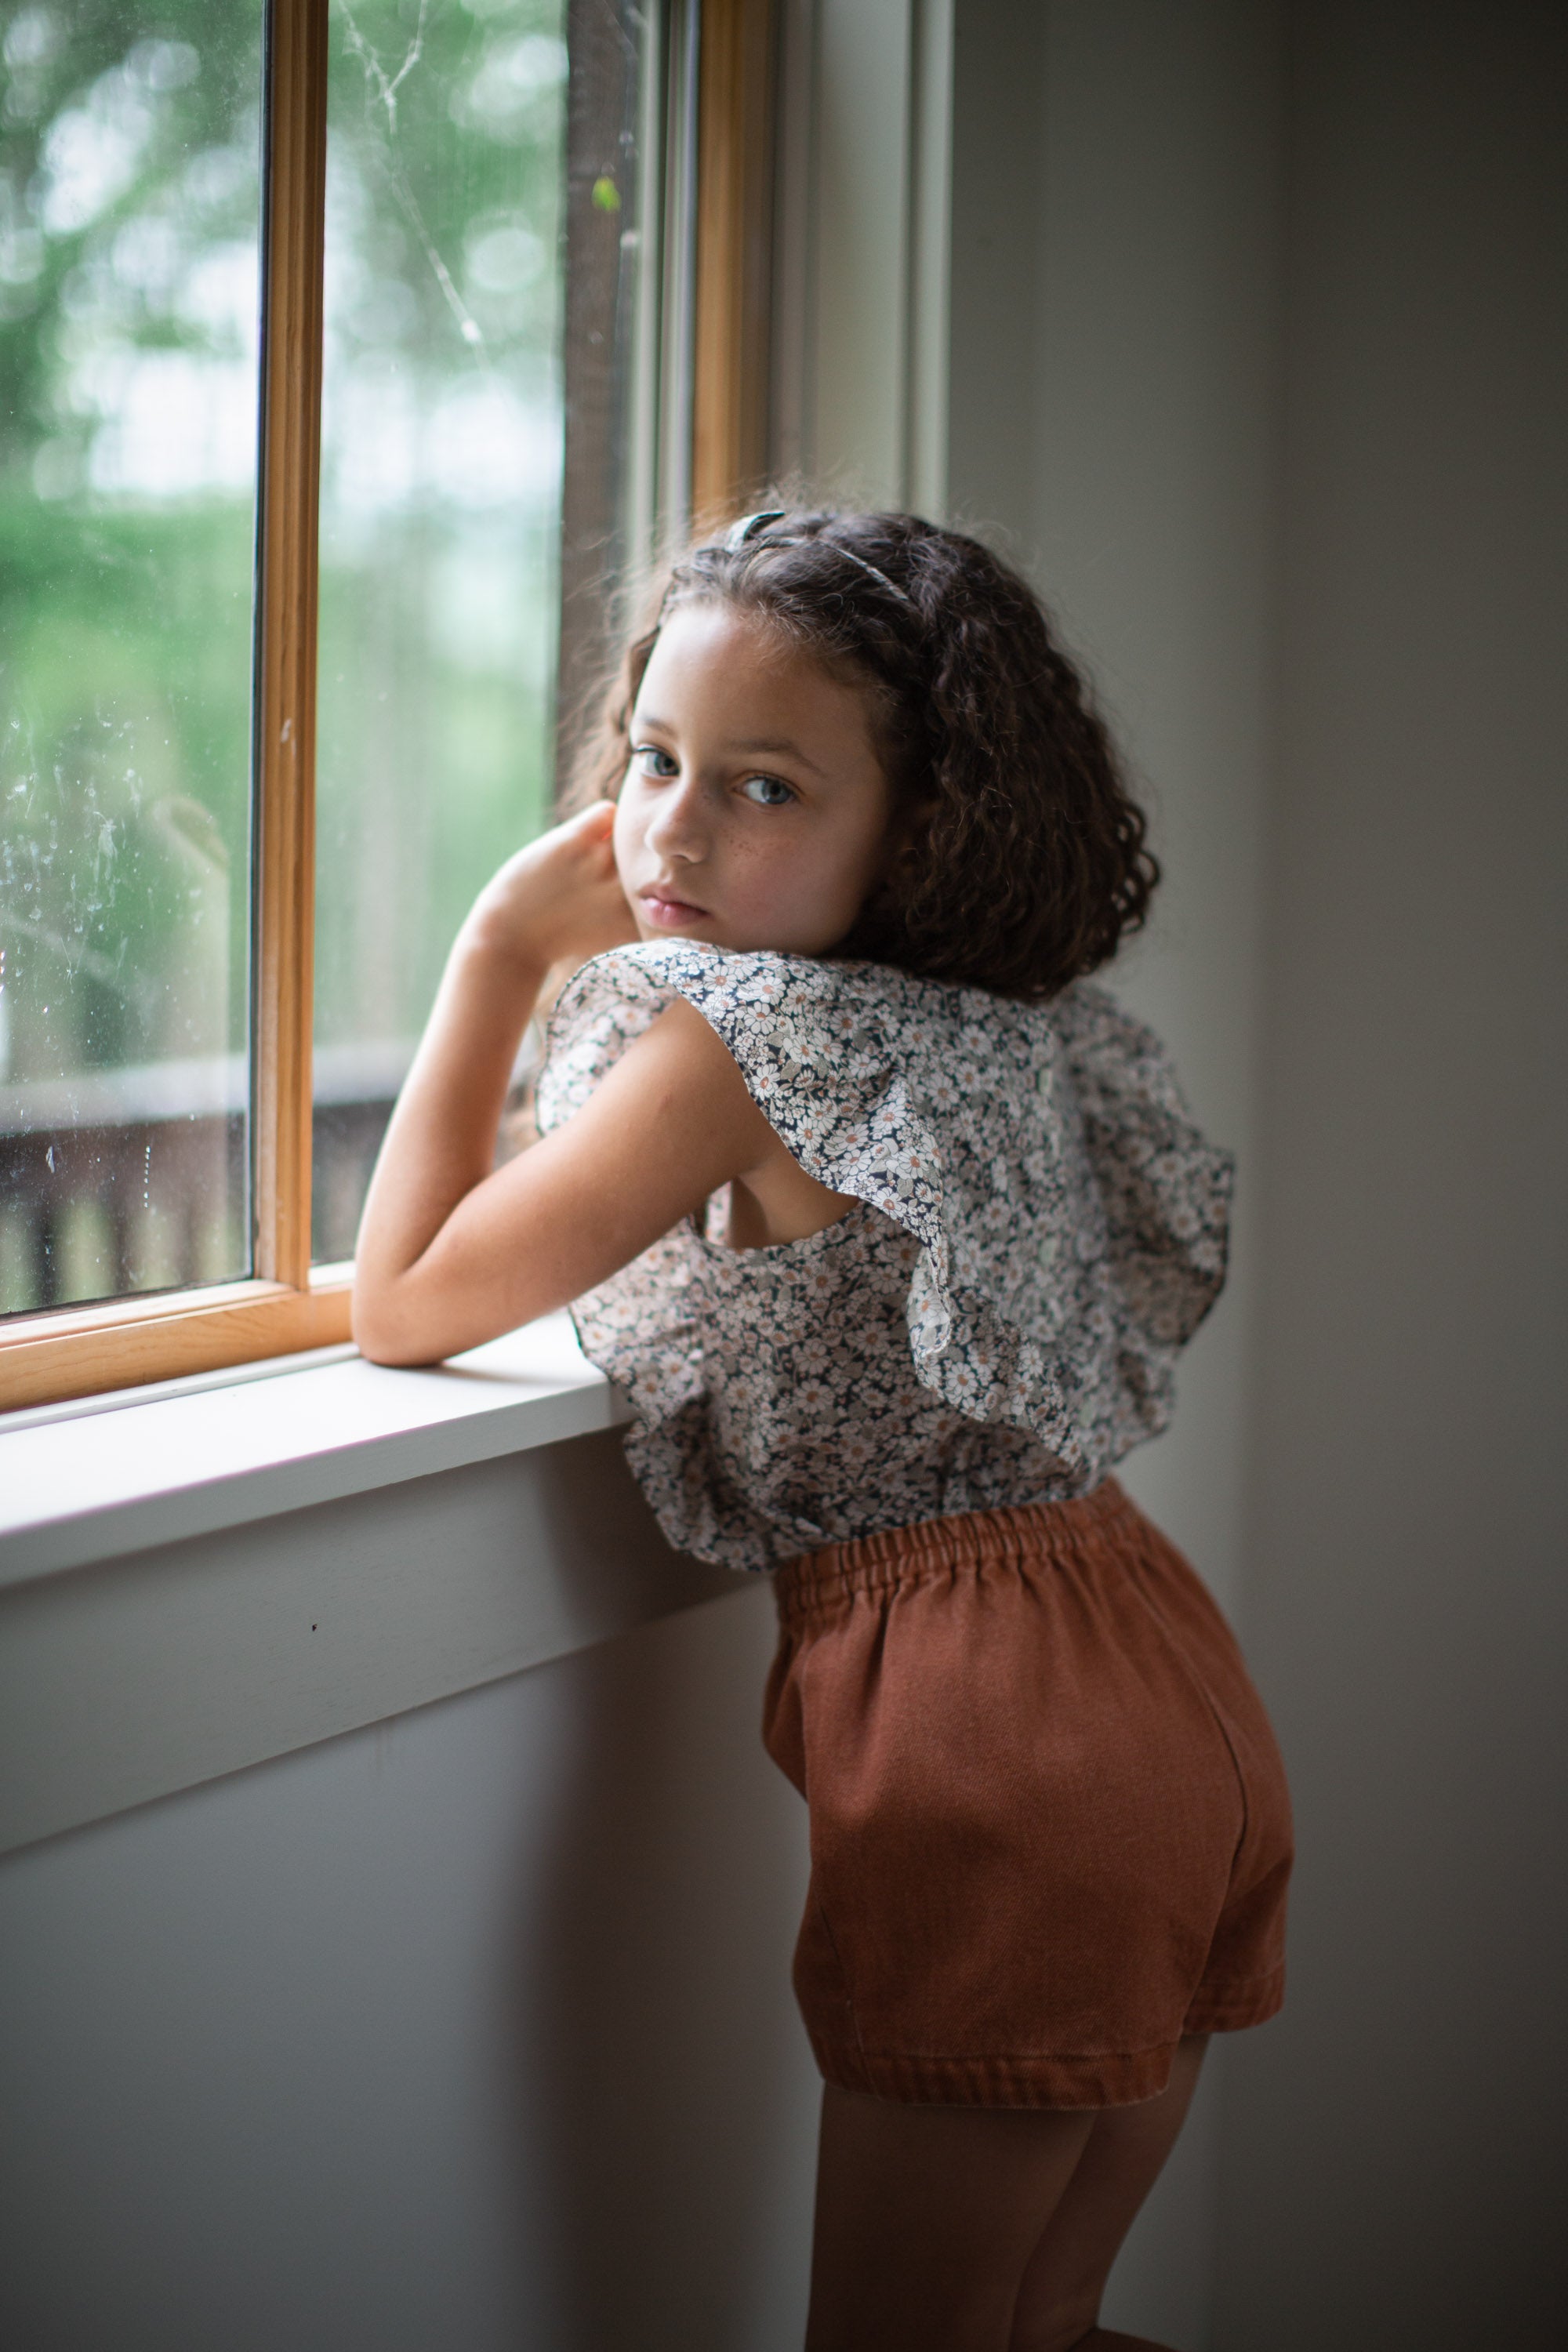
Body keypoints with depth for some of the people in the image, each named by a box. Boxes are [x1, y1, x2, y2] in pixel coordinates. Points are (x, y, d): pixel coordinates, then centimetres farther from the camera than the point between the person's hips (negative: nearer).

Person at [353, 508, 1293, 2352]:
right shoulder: (1010, 1031, 11)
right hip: (1166, 1689, 9)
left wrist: (501, 950, -2)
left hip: (984, 1729, -9)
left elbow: (404, 1303, -6)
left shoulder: (728, 1041, -14)